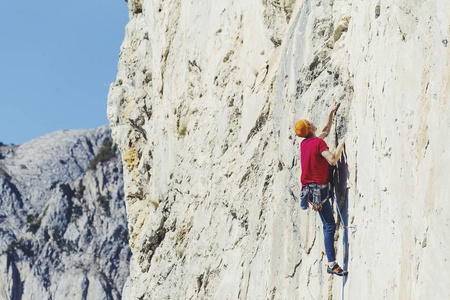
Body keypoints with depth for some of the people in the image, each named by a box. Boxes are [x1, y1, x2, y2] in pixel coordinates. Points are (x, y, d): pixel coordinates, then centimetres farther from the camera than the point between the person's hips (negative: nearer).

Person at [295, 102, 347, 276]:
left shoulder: (304, 143, 11)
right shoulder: (318, 142, -14)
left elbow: (326, 132, 28)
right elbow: (333, 160, -23)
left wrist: (331, 113, 33)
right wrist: (341, 145, -8)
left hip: (308, 187, 9)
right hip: (319, 188, -9)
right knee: (330, 226, -9)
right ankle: (332, 264, -14)